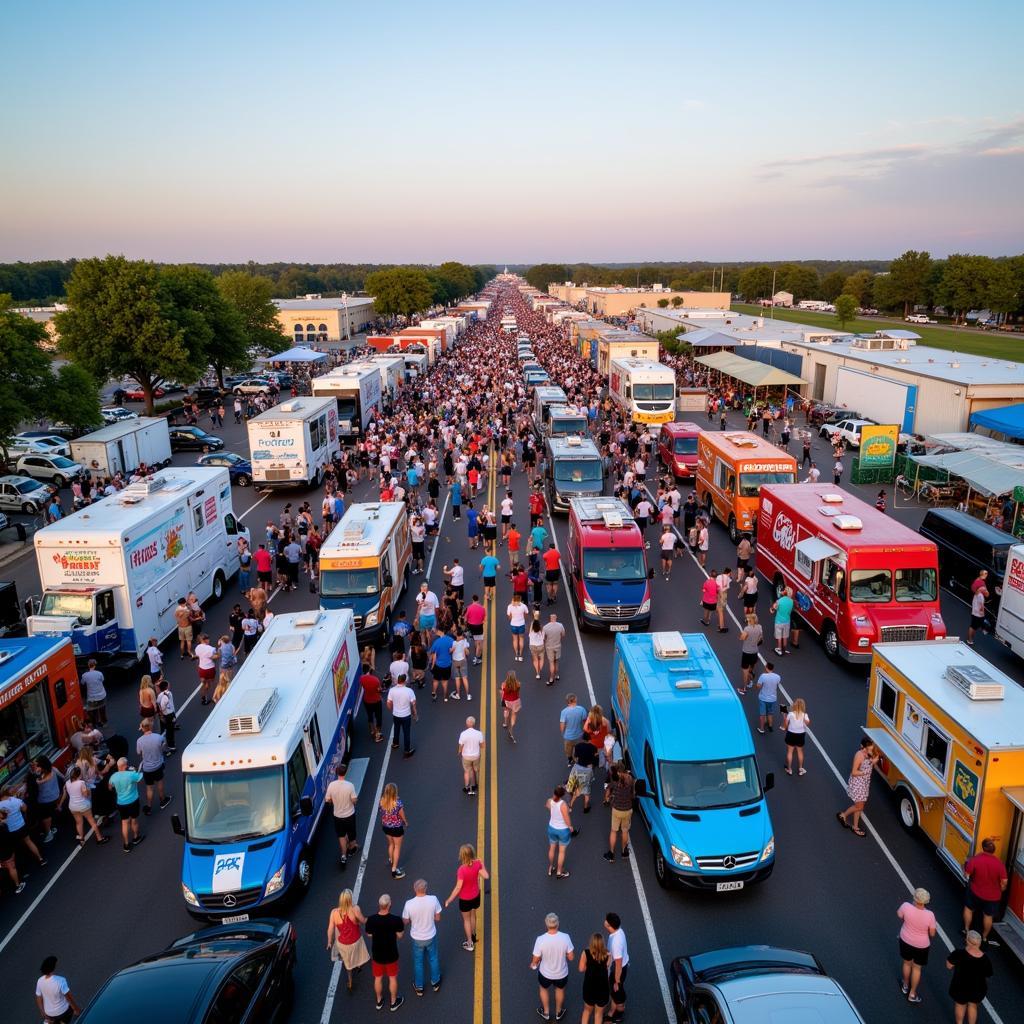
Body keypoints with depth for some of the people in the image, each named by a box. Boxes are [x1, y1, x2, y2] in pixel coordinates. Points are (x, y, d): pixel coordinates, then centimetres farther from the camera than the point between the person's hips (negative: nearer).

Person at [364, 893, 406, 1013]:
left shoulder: (371, 919, -23)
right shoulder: (396, 919, -28)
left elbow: (369, 935, -5)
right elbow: (400, 935, -13)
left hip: (377, 954, 2)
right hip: (391, 954, -1)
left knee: (378, 978, 24)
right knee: (392, 978, 21)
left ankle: (379, 1001, 43)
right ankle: (394, 1002, 38)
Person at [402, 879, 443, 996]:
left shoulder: (409, 904, -28)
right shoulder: (433, 900, -25)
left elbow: (405, 922, -11)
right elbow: (437, 918, -11)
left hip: (417, 938, -1)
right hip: (431, 936, 1)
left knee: (418, 962, 23)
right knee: (433, 959, 26)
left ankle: (419, 987, 41)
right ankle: (435, 982, 45)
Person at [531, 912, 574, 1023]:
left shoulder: (541, 939, -30)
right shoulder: (565, 937, -27)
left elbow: (536, 959, -18)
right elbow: (570, 957, -15)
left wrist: (533, 965, 5)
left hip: (545, 973, -1)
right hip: (562, 973, 1)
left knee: (544, 989, 32)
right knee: (560, 990, 33)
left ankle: (546, 1013, 52)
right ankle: (558, 1013, 54)